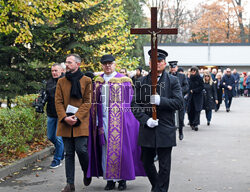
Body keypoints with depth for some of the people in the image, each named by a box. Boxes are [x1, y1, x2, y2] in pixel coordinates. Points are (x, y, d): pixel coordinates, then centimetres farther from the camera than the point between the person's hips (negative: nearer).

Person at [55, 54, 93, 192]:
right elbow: (58, 102, 6)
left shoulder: (86, 81, 2)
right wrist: (64, 117, -10)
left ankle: (87, 173, 21)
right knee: (68, 153, 4)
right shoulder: (61, 82, 11)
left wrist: (77, 117, -14)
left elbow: (88, 102, -3)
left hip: (81, 122, -3)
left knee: (81, 150, -9)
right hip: (65, 123, 3)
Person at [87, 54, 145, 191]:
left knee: (120, 147, -4)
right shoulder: (98, 81, 12)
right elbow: (96, 103, 13)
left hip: (119, 119, -3)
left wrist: (124, 116, -7)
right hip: (103, 118, 3)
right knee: (105, 149, 4)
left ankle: (122, 179, 7)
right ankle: (109, 179, 12)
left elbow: (128, 101, 0)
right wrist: (98, 122, 6)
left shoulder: (124, 80, 2)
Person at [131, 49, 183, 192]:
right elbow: (135, 104, 4)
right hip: (147, 130, 3)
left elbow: (179, 103, -6)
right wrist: (145, 119, -11)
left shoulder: (173, 81, 3)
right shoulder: (142, 82, 7)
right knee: (146, 163, 14)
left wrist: (161, 101, -19)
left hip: (165, 130, -2)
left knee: (164, 166, 1)